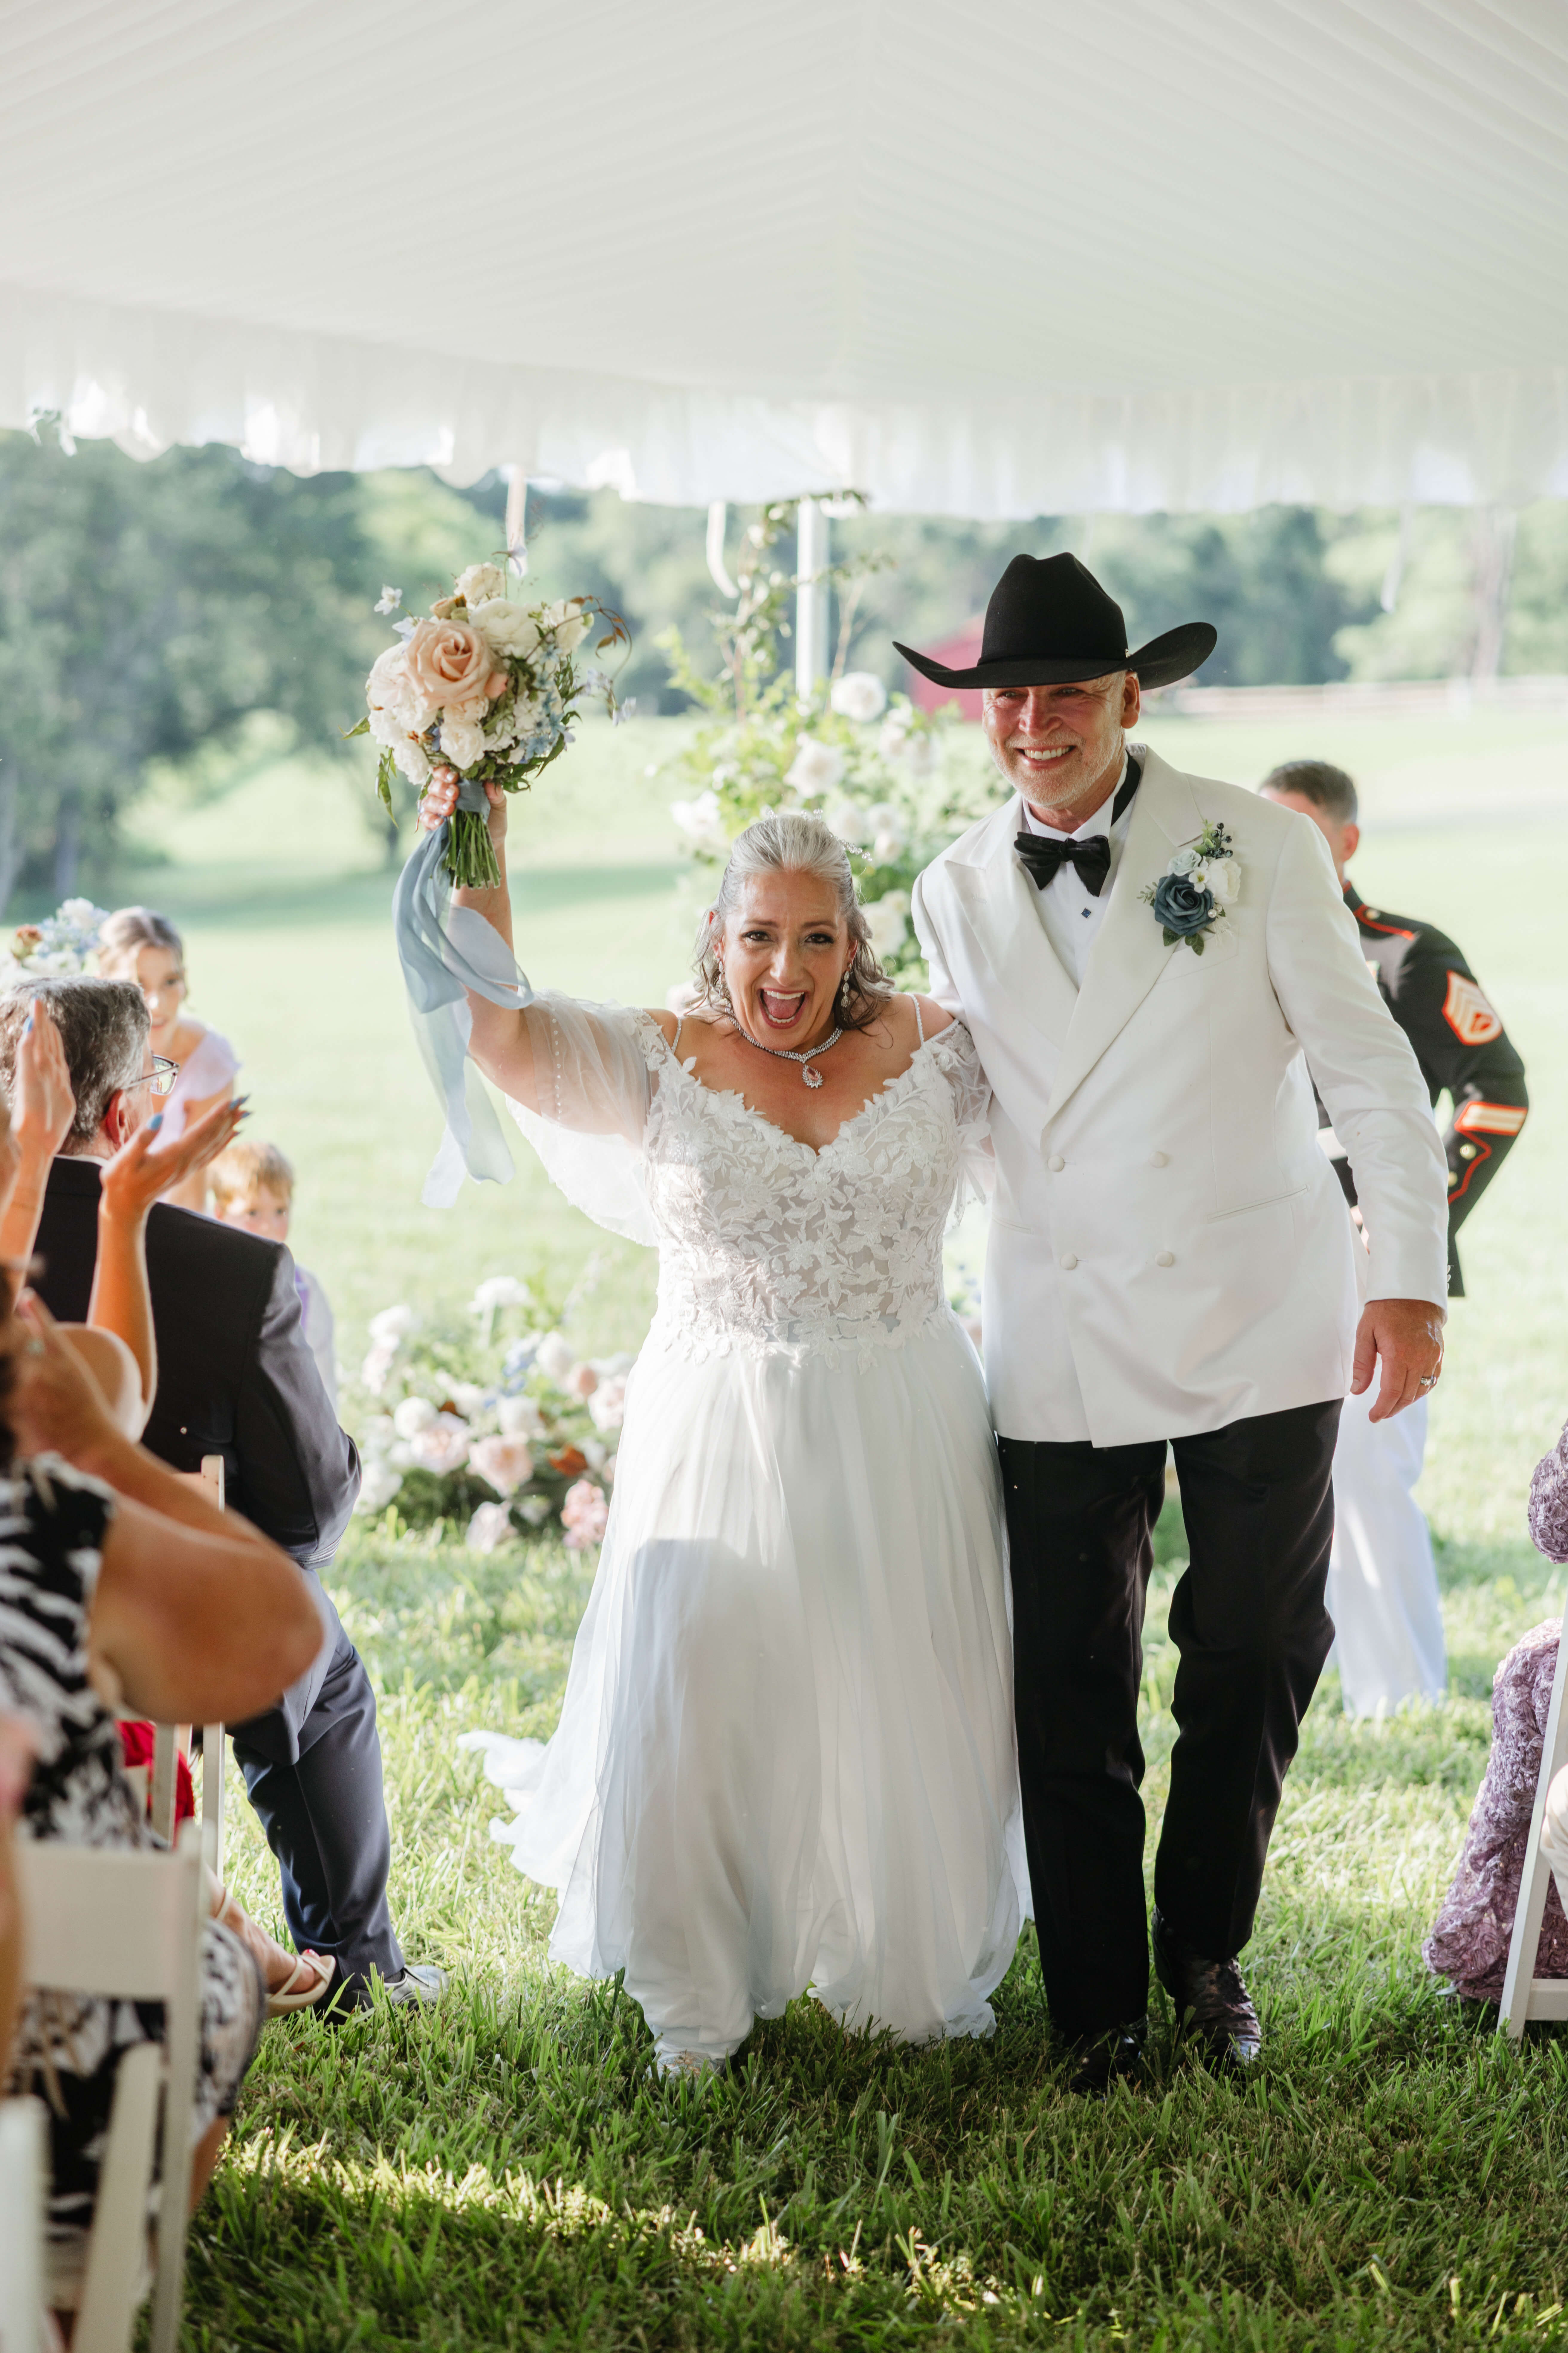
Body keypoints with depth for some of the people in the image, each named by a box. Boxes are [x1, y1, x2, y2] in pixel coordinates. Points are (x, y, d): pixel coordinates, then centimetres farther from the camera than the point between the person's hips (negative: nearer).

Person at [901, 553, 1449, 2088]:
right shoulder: (956, 893, 7)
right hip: (1061, 1354, 2)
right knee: (1071, 1694, 2)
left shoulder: (1255, 848, -3)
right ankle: (1099, 2012, 15)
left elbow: (1367, 1066, -3)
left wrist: (1408, 1273, -8)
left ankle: (1206, 1956, 28)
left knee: (1255, 1665, 8)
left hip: (1257, 1328, -2)